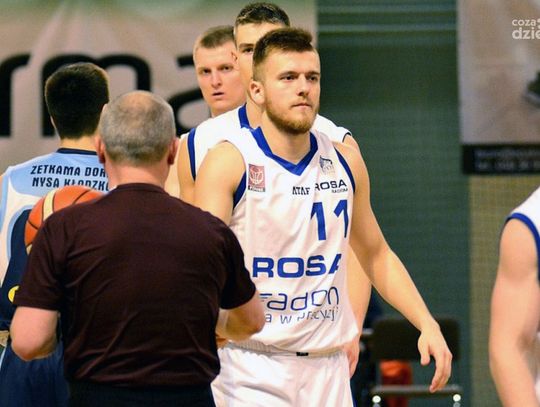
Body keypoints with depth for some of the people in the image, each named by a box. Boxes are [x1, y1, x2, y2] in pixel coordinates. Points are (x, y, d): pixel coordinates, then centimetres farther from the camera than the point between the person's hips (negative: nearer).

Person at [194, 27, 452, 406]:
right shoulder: (228, 163, -6)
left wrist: (427, 324, 10)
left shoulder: (345, 161, 10)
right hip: (251, 369, -5)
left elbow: (377, 256, 21)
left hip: (328, 370, 5)